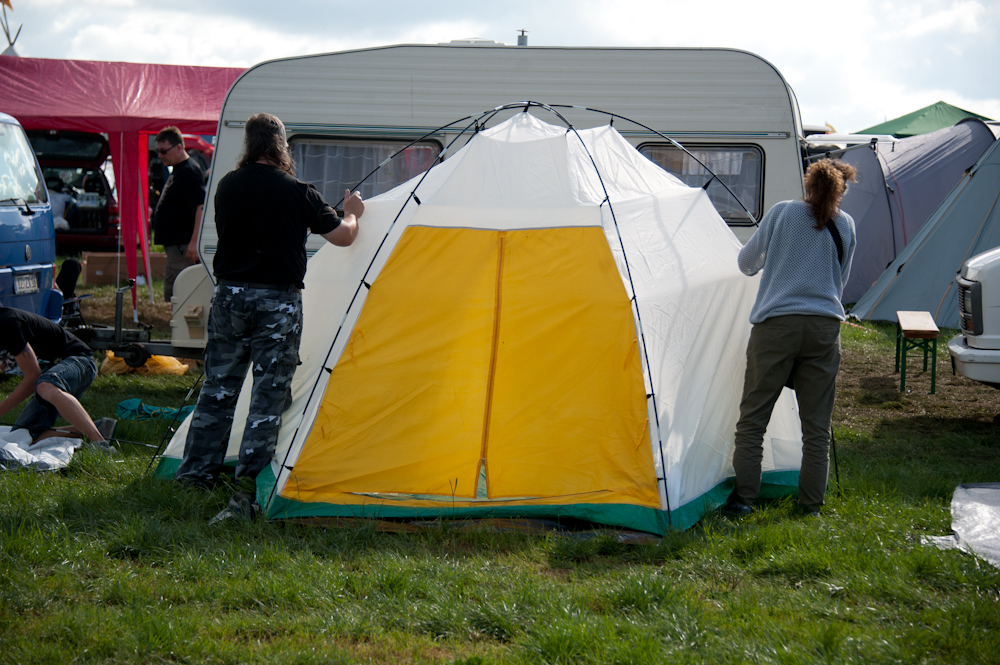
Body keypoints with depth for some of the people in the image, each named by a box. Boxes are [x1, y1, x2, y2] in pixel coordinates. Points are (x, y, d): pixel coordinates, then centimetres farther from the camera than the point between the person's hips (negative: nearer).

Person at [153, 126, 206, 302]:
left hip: (182, 245, -11)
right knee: (172, 294, 11)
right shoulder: (177, 170, 18)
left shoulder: (190, 171, -15)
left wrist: (194, 242, -27)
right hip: (174, 243, 11)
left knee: (173, 293, -13)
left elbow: (202, 207, -22)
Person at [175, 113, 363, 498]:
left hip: (229, 295, 5)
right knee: (270, 391, 3)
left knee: (219, 386, 13)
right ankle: (251, 477, 4)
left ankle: (197, 470, 18)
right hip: (277, 300, -4)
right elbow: (344, 236, -3)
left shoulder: (226, 186, 4)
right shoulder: (296, 192, -9)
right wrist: (352, 213, 19)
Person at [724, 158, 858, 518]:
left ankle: (742, 498, 3)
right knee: (816, 423, 9)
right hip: (824, 328, 2)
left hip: (776, 325, -2)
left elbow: (746, 263, 11)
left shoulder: (782, 212, 2)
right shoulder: (846, 226, 8)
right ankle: (811, 504, 12)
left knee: (752, 419, 4)